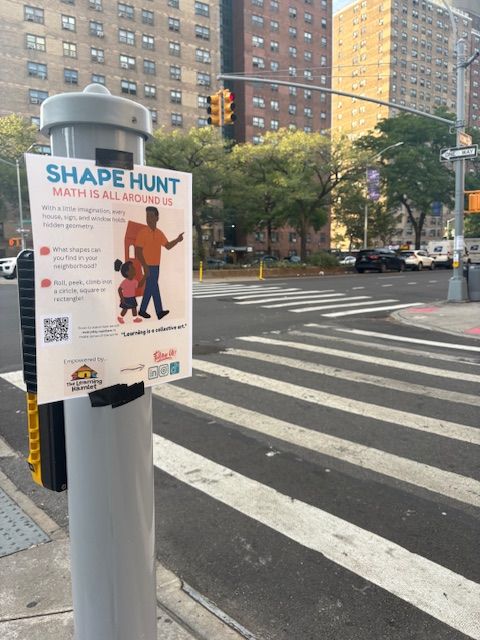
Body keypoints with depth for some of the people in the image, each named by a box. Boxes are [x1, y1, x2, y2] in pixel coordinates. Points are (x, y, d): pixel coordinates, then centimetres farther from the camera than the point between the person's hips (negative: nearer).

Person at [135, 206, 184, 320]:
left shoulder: (159, 233, 8)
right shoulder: (142, 232, -11)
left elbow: (168, 246, 12)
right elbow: (138, 251, -14)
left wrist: (177, 240, -7)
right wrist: (145, 266, -19)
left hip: (156, 265, 7)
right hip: (149, 266, -7)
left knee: (149, 288, 12)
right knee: (154, 288, -5)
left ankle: (142, 310, 21)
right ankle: (159, 311, 2)